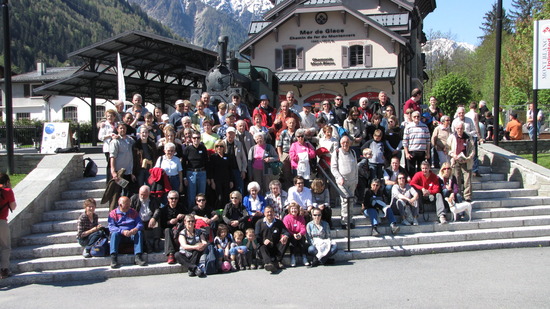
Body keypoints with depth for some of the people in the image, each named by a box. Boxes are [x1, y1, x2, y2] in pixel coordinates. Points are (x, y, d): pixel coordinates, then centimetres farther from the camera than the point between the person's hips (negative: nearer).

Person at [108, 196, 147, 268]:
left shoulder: (133, 212, 17)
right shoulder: (113, 213, 7)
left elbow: (140, 224, 7)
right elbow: (111, 227, -7)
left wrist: (136, 229, -19)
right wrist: (122, 231, -25)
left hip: (132, 234, 2)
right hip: (120, 235, -2)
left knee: (139, 233, -27)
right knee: (115, 233, -33)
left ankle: (138, 257, -37)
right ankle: (113, 258, -43)